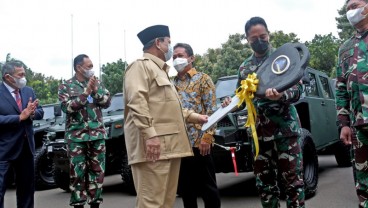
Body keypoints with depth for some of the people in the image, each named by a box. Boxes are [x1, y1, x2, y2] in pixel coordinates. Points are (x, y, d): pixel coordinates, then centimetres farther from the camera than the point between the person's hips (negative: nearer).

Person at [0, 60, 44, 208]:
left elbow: (40, 112, 9)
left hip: (26, 147, 6)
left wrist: (32, 113, -12)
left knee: (27, 187, 17)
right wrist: (20, 117, -24)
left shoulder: (28, 91, 8)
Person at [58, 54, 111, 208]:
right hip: (76, 136, -3)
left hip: (97, 134, 3)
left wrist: (96, 90, -13)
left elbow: (107, 102, 3)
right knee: (78, 172, 1)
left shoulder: (97, 83, 10)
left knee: (97, 171, 6)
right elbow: (67, 107, -11)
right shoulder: (66, 86, 2)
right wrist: (86, 92, -16)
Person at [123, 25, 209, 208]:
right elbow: (137, 102, -17)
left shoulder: (161, 70, 28)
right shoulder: (141, 65, -3)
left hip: (169, 145, 10)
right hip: (153, 144, -10)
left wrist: (195, 117, 28)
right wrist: (149, 134, -25)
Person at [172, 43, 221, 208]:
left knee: (207, 185, 3)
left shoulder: (203, 79, 2)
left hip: (198, 140, -5)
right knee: (184, 186, 12)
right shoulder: (172, 84, 16)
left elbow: (211, 109, -6)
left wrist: (206, 137, -17)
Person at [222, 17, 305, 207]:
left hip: (285, 128, -4)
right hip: (259, 132, 4)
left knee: (293, 180, -1)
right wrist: (231, 102, -6)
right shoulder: (244, 68, 13)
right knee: (264, 183, 9)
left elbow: (297, 90, -7)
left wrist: (281, 95, -28)